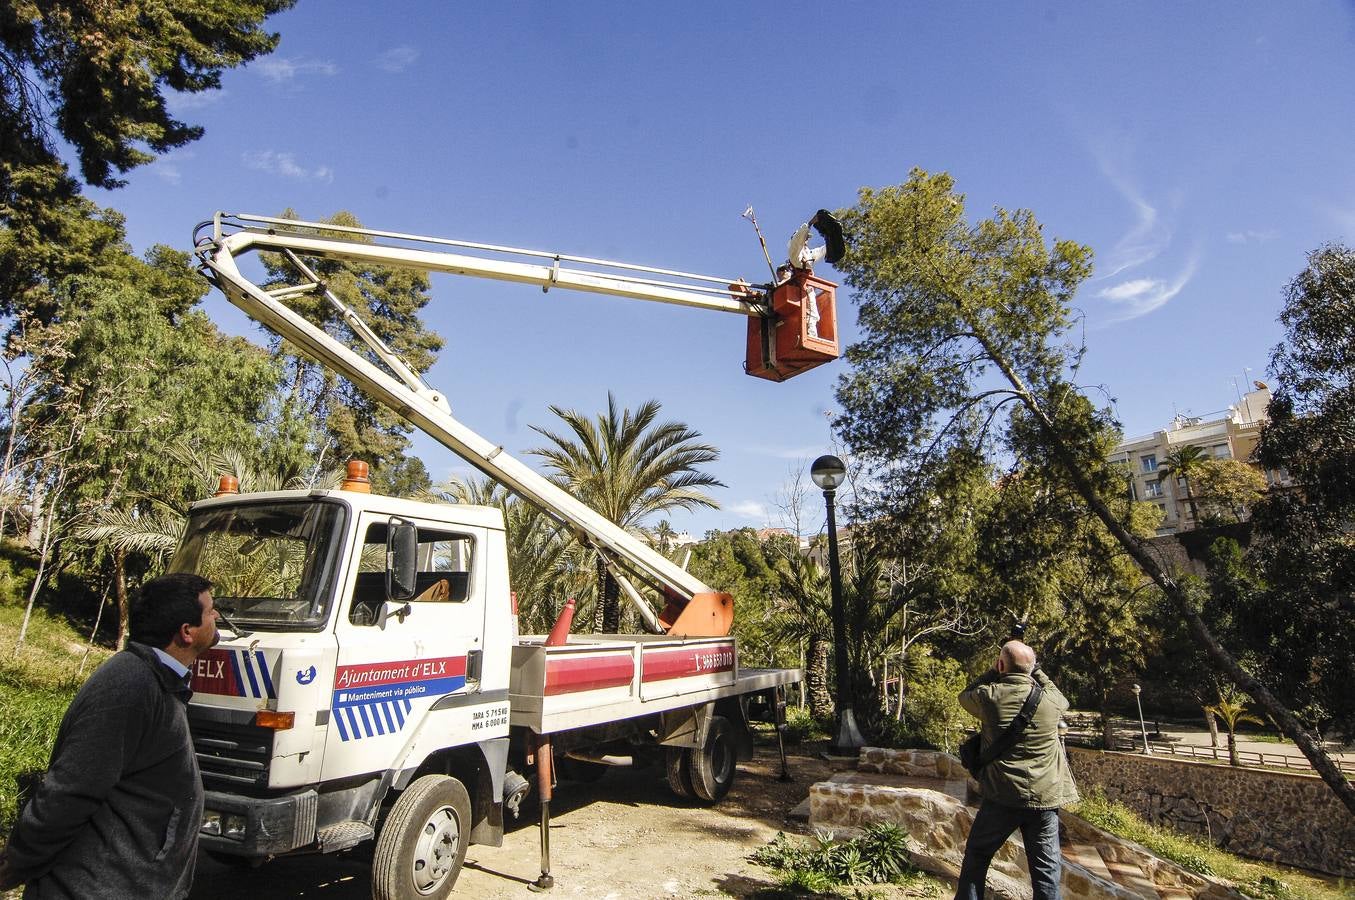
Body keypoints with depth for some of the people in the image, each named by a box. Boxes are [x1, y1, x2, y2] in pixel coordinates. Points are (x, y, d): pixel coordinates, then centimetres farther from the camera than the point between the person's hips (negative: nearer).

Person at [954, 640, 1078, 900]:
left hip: (1002, 797, -1)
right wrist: (1036, 671, 18)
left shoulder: (989, 696, -10)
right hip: (1044, 800, 2)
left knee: (976, 855, 16)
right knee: (1046, 870, 9)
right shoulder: (1049, 700, -6)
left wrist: (993, 672, 13)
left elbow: (965, 696, 13)